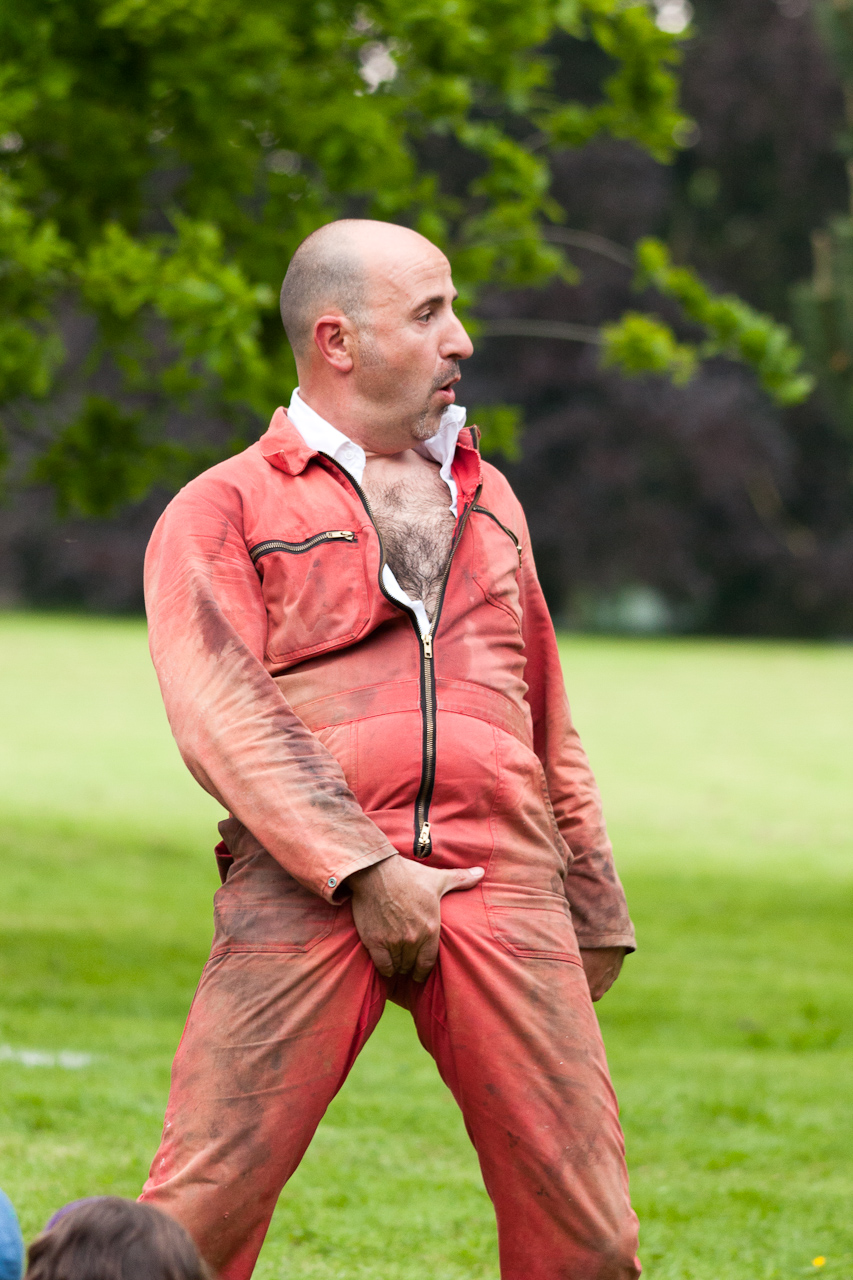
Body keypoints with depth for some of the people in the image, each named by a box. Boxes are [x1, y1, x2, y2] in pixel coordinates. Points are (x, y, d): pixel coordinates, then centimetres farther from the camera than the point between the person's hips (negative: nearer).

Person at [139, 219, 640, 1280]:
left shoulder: (486, 500, 27)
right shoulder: (223, 509, 10)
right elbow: (218, 715, -5)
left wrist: (593, 908, 28)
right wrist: (359, 871, -15)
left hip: (502, 889, 4)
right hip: (307, 886, -4)